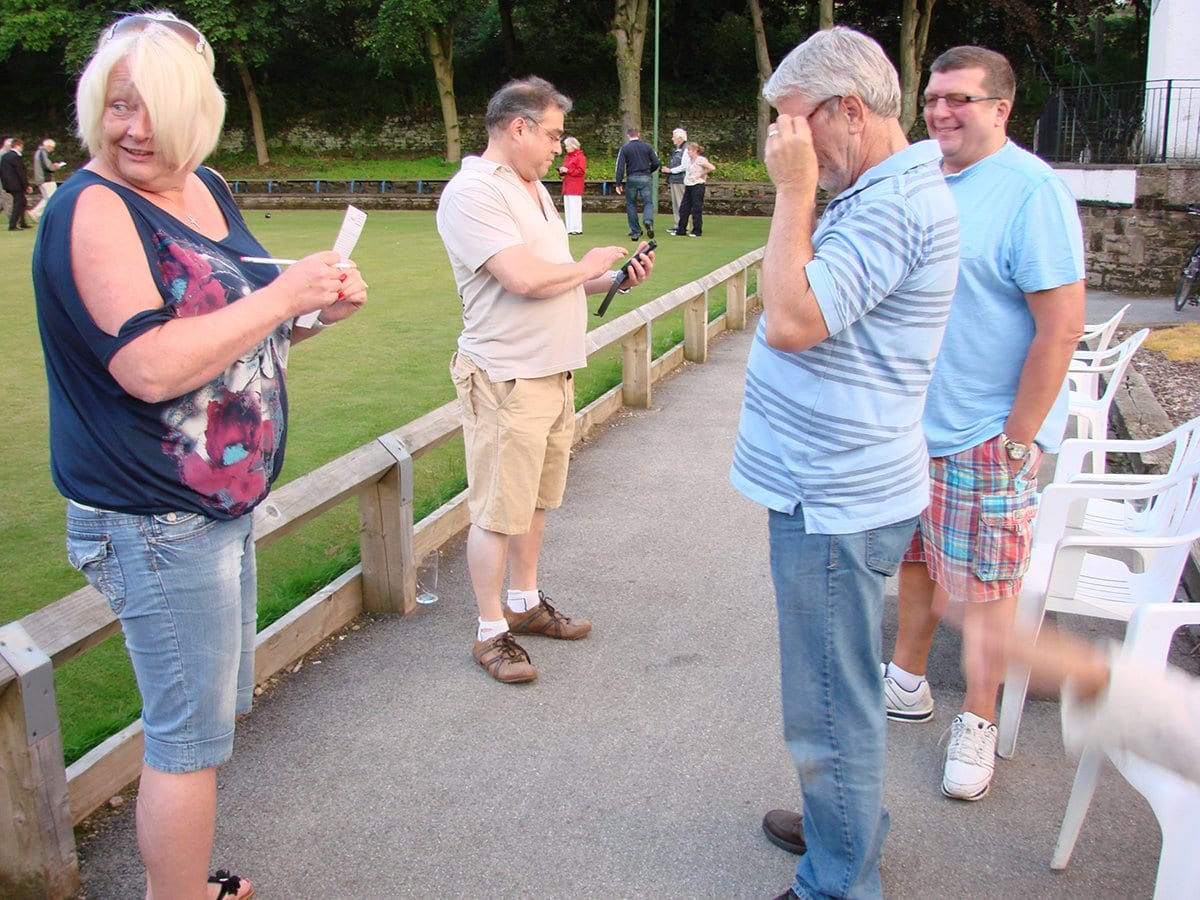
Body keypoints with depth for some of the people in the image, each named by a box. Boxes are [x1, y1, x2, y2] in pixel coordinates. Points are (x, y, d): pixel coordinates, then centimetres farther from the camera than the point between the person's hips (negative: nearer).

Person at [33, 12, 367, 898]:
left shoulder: (207, 190, 8)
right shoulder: (93, 208, -18)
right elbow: (149, 367, -29)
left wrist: (316, 310, 2)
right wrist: (282, 295, -24)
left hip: (220, 505, 9)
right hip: (154, 521, -9)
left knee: (209, 711, 23)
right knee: (189, 737, 2)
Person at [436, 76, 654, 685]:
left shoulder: (532, 189, 17)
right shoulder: (473, 193, -15)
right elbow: (525, 278, -27)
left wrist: (613, 280, 6)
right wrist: (587, 265, -10)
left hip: (553, 374, 9)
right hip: (506, 381, -9)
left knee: (535, 500, 18)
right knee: (498, 512, 0)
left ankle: (524, 603, 33)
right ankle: (491, 632, 13)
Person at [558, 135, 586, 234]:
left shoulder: (580, 157, -6)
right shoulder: (567, 157, 19)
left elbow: (581, 171, -13)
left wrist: (567, 170, -16)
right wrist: (562, 170, 5)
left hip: (575, 187, -8)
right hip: (567, 186, 8)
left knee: (574, 207, -10)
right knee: (567, 207, 6)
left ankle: (576, 228, -8)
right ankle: (569, 228, 8)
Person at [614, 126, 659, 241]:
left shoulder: (624, 148, -1)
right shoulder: (647, 147, 5)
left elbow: (620, 166, -6)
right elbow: (656, 163, 4)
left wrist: (619, 183, -4)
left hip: (631, 179, -1)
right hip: (645, 179, 1)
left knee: (631, 204, 10)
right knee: (648, 202, 5)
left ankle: (635, 232, 8)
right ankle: (648, 220, -28)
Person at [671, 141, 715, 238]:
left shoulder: (700, 160, -12)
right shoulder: (688, 160, 11)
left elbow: (712, 168, -19)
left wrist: (702, 174, -12)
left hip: (697, 186, -8)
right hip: (688, 186, 8)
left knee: (696, 209, -3)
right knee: (683, 208, 7)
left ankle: (697, 231, 3)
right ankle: (681, 229, 13)